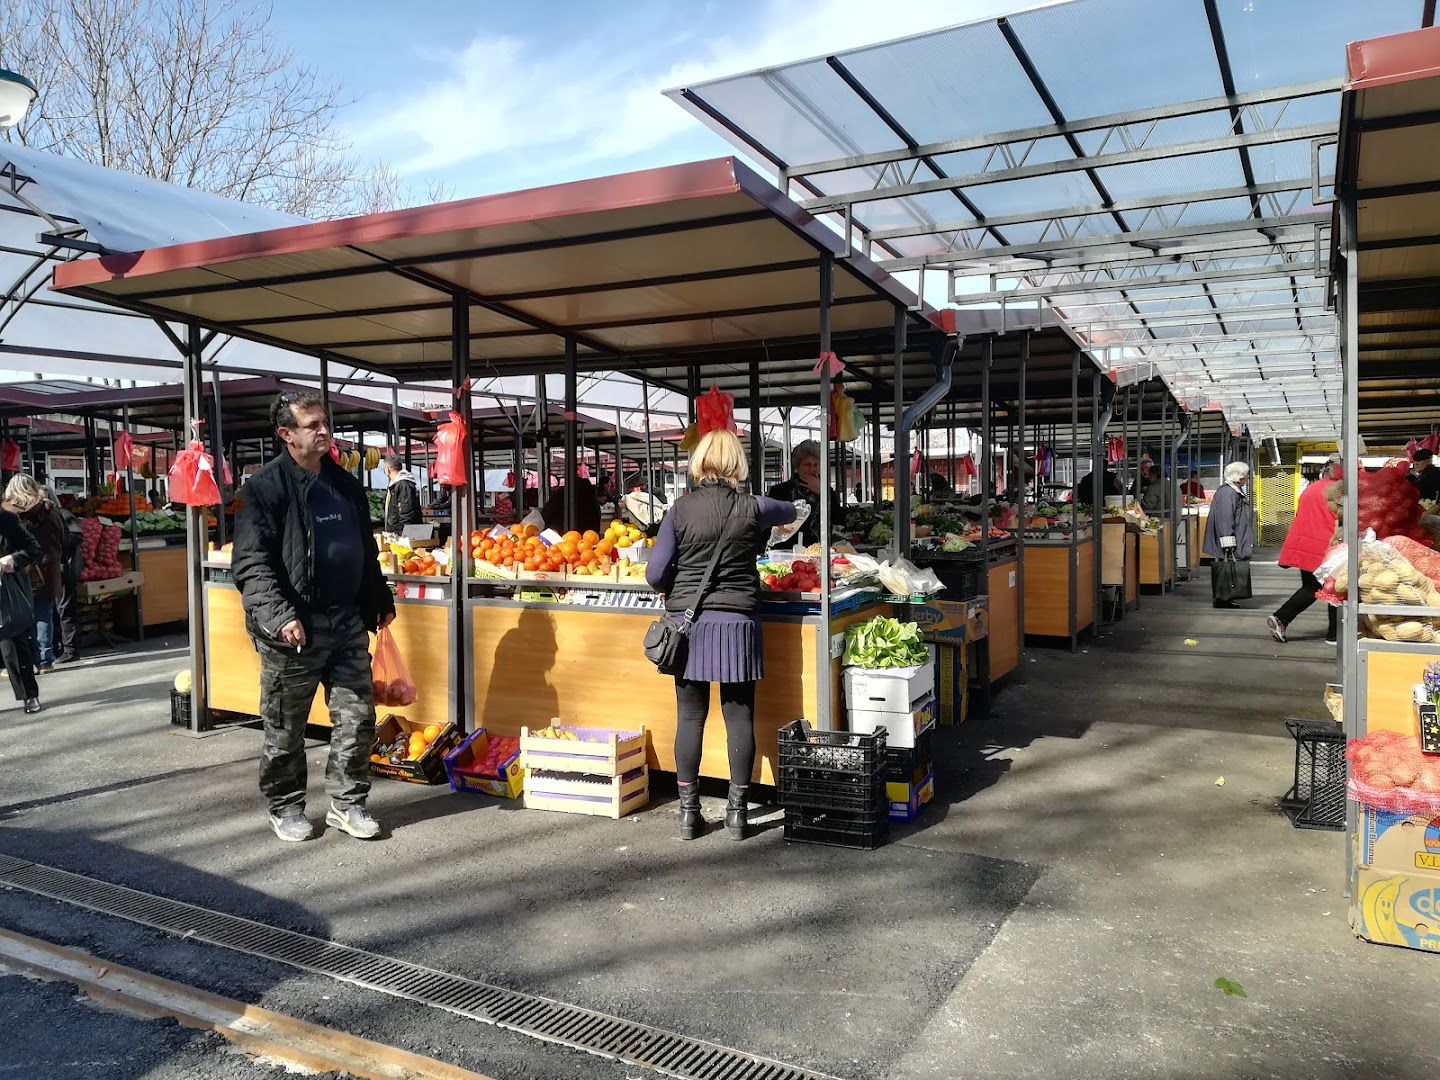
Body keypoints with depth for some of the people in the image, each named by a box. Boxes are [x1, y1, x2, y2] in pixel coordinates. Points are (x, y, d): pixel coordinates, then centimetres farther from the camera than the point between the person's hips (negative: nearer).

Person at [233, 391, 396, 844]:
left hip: (348, 622, 6)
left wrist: (381, 600, 22)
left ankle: (347, 803, 23)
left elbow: (366, 550, 22)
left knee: (358, 717, 9)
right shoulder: (266, 486, -9)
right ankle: (285, 807, 26)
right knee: (286, 727, 9)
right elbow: (250, 564, -15)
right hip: (295, 629, -6)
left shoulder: (345, 483, 11)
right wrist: (280, 616, -24)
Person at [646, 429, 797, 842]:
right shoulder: (751, 508, -3)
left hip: (689, 623, 1)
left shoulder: (680, 510, -4)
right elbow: (789, 512, 20)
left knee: (690, 717, 8)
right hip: (737, 624, 0)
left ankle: (688, 811, 15)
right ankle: (737, 811, 15)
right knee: (739, 717, 7)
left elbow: (655, 573, -5)